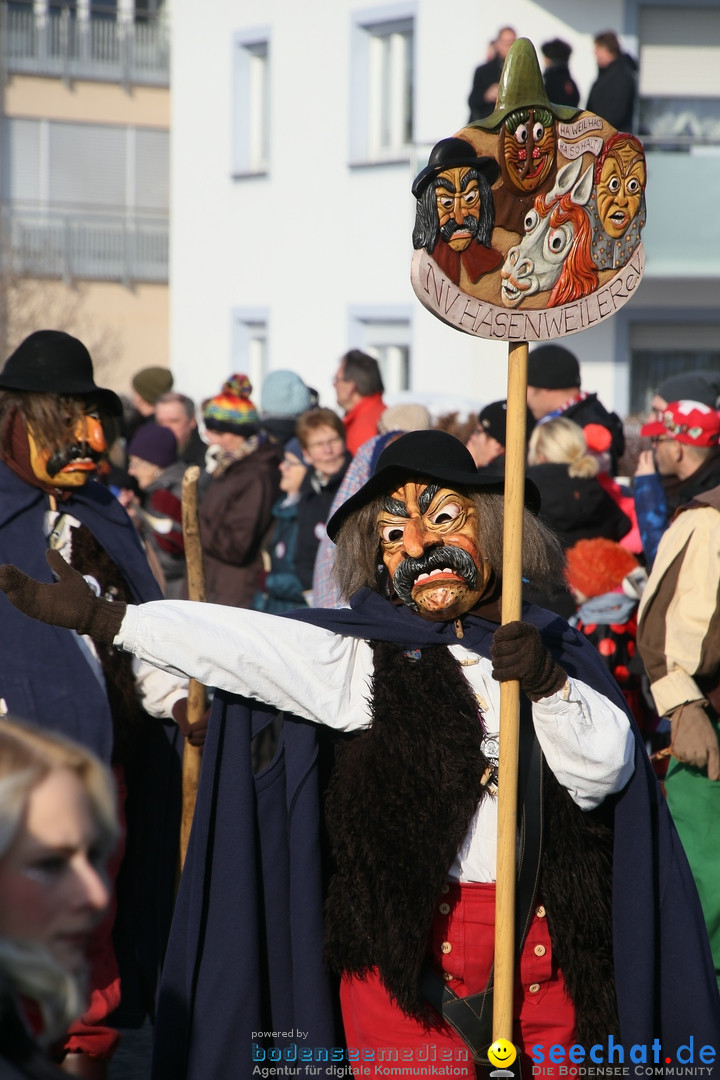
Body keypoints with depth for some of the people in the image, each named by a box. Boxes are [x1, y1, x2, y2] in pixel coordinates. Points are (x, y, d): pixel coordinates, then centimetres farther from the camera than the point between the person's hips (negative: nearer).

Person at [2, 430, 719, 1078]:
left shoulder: (552, 645, 10)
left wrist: (550, 685, -15)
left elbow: (602, 773, 3)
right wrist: (100, 616, -18)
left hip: (546, 943, 3)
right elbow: (246, 645, -10)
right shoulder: (367, 656, 0)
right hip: (410, 950, -3)